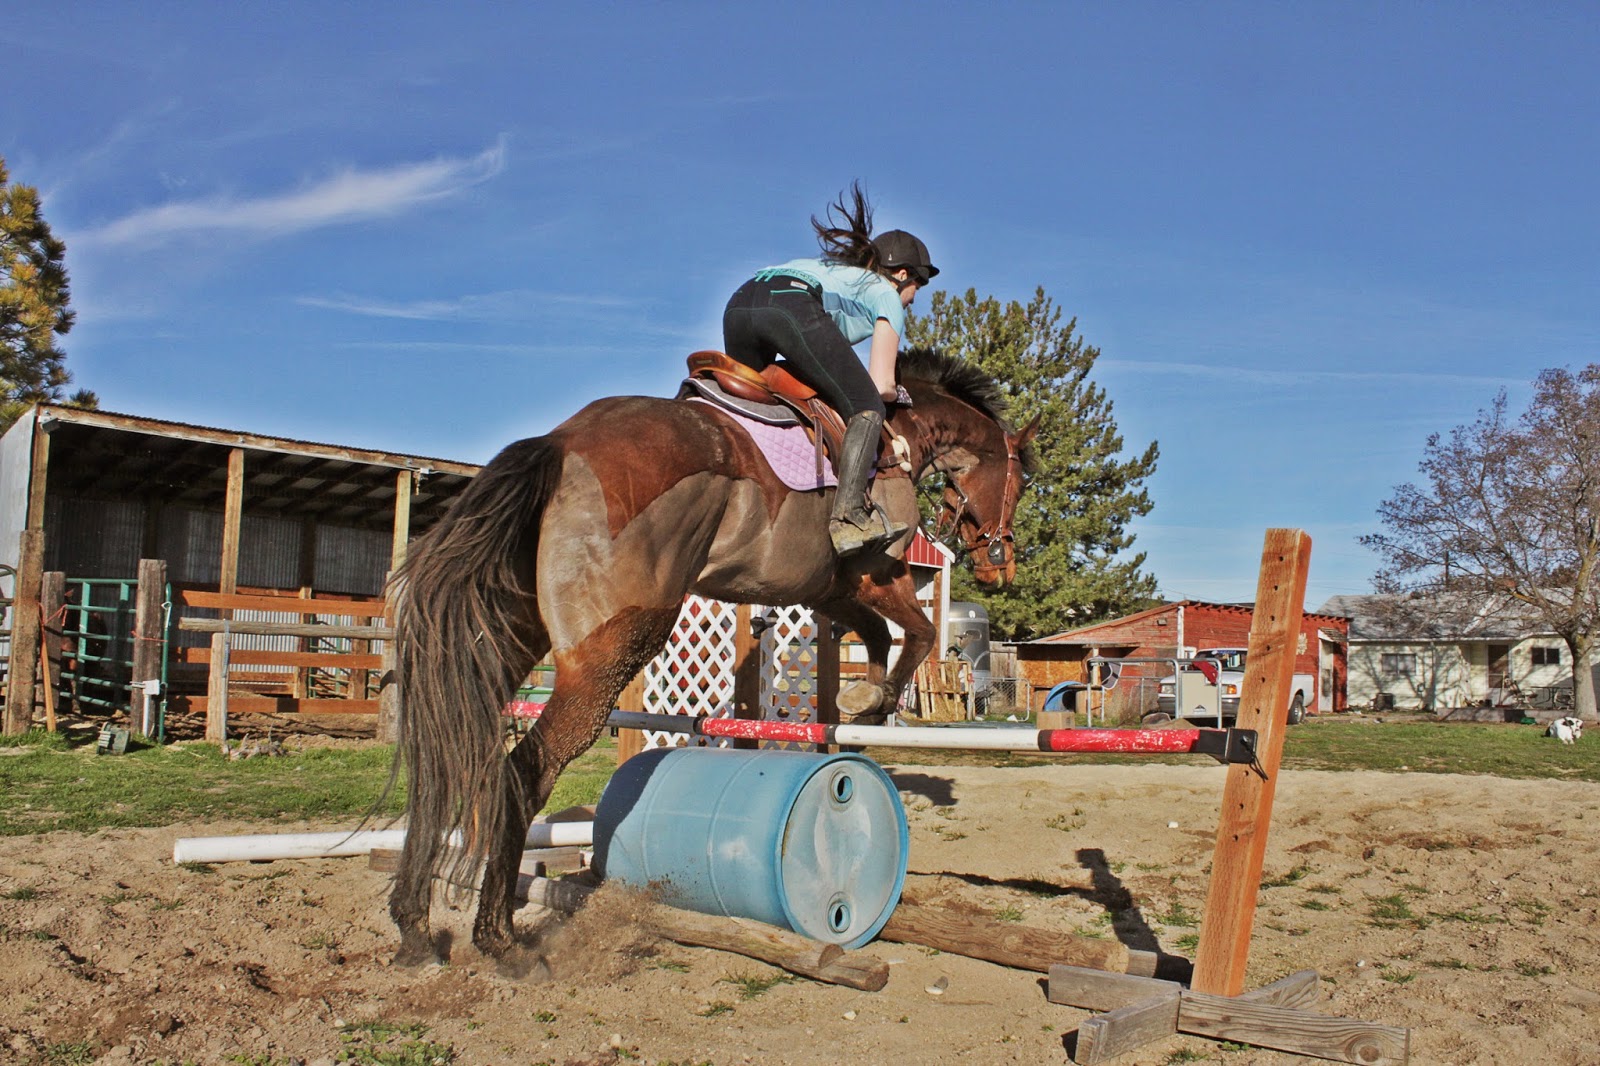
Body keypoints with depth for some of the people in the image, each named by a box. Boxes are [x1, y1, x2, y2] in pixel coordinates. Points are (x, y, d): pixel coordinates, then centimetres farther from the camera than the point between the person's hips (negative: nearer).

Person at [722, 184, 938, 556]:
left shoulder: (835, 270, 42)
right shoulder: (886, 295, 22)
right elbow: (881, 385, 12)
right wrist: (895, 392, 32)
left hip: (738, 305, 7)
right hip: (793, 306, -7)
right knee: (866, 411, 1)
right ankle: (849, 514, -15)